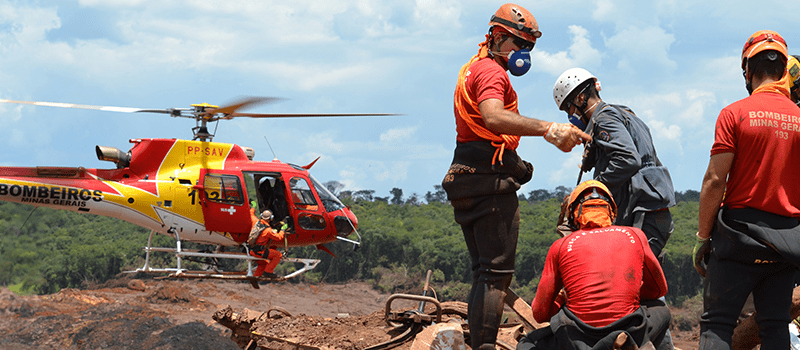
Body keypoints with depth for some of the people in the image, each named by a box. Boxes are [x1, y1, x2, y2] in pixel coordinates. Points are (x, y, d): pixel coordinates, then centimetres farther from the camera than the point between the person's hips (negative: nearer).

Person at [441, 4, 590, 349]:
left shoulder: (474, 68, 24)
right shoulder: (492, 72, -10)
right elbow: (494, 117, -31)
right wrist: (547, 129, -41)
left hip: (465, 179, 10)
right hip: (491, 181, -10)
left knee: (483, 272, 13)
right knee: (496, 273, -12)